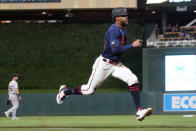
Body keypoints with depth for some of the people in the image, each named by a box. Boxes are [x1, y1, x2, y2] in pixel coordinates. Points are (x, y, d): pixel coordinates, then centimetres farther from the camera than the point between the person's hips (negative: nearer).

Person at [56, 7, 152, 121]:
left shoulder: (122, 30, 11)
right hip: (104, 64, -8)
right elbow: (115, 49, -28)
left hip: (116, 65, 8)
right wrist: (132, 45, -24)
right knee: (90, 89, 2)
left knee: (133, 80, -14)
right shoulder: (114, 30, -19)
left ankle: (139, 111, -20)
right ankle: (65, 91, 29)